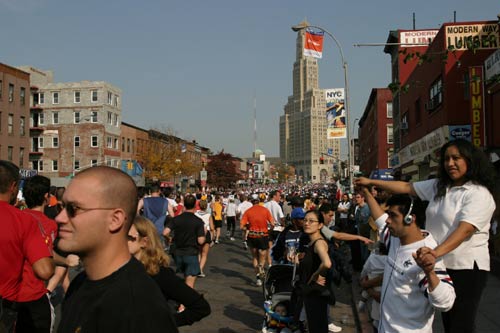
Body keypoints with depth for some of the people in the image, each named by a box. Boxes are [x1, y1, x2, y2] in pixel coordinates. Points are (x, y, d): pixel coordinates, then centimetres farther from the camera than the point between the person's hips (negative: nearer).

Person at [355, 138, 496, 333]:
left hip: (466, 267, -7)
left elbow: (465, 229, -27)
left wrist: (436, 252, -40)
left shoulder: (479, 194, -14)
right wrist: (371, 182, 8)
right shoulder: (438, 186, 9)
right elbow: (407, 188, 12)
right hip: (441, 265, 7)